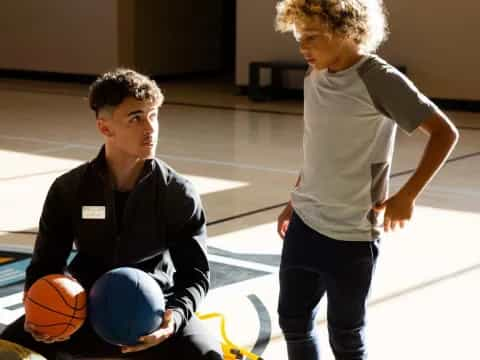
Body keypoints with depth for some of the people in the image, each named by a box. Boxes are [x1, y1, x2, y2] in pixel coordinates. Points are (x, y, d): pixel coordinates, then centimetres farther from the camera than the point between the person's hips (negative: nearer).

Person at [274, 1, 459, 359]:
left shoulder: (380, 80, -16)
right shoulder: (313, 77, 4)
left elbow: (445, 132, -14)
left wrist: (407, 195, -16)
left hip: (351, 235, -7)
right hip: (304, 225, 7)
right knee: (293, 321, 15)